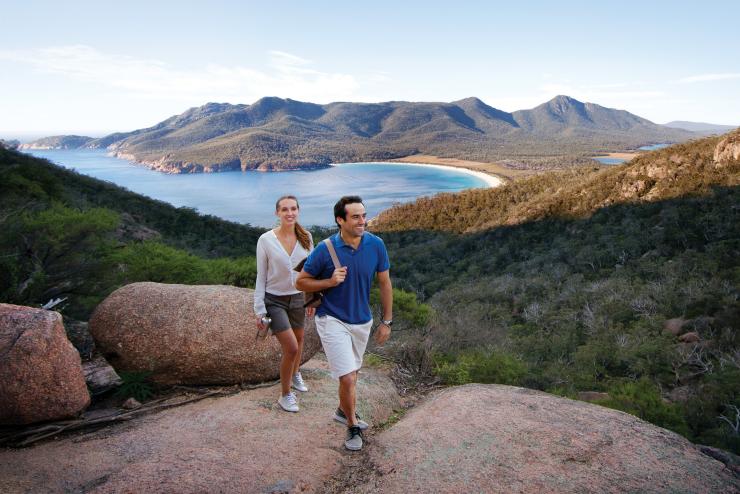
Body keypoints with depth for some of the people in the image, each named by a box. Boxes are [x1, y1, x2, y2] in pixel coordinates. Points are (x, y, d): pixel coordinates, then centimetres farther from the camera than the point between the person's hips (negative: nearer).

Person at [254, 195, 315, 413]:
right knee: (291, 348, -11)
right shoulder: (266, 240, -14)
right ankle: (285, 395, 12)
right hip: (274, 300, -4)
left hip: (297, 299, 4)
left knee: (299, 340, 21)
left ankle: (295, 374, 52)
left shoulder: (305, 237, -6)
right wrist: (259, 311, -9)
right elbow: (261, 277, -8)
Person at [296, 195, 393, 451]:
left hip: (362, 320, 4)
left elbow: (385, 283, 0)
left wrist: (387, 322, 2)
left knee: (351, 372, 23)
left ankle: (344, 410, 49)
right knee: (348, 378, -8)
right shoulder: (325, 249, -20)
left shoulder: (376, 245, -12)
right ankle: (352, 425, 19)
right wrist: (330, 281, -24)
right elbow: (301, 282, -7)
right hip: (332, 320, -4)